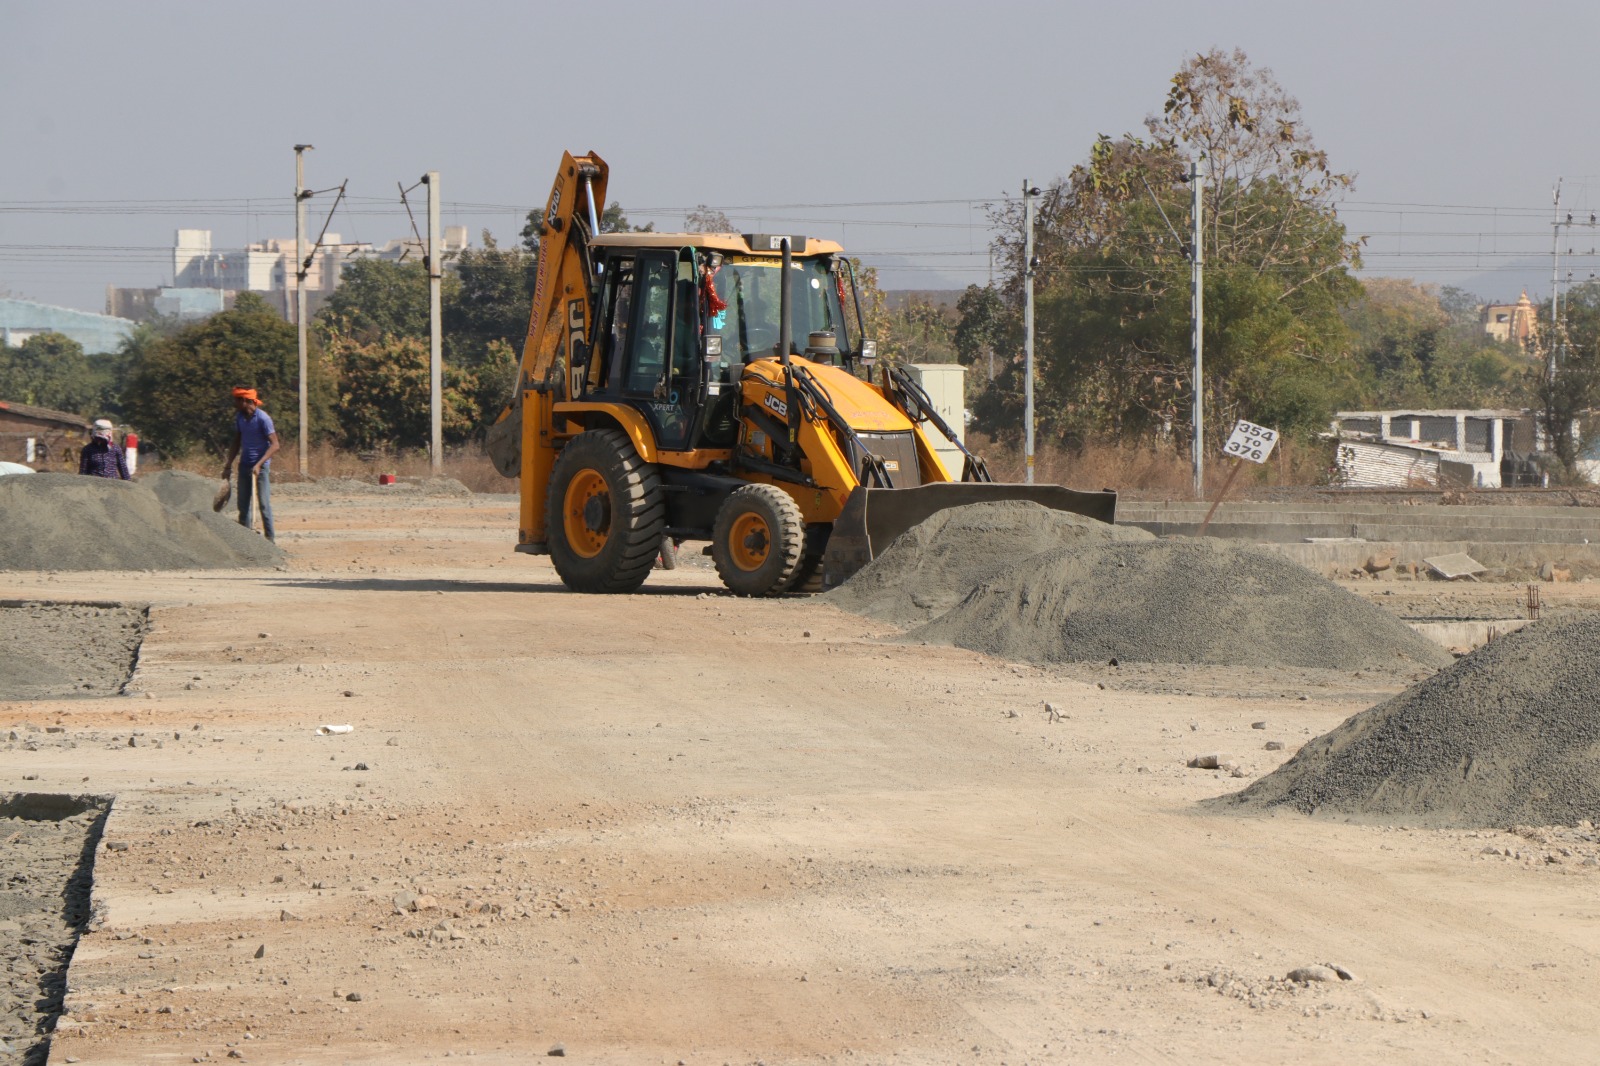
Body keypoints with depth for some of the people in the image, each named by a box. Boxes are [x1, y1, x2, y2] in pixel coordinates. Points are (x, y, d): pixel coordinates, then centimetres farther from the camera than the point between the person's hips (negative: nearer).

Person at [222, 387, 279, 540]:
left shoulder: (263, 418, -14)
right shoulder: (239, 417, 7)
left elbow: (274, 445, -16)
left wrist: (259, 464, -24)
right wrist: (228, 465, 10)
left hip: (261, 466, -7)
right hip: (244, 465, 7)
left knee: (264, 504, -7)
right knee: (243, 504, 7)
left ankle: (269, 538, -3)